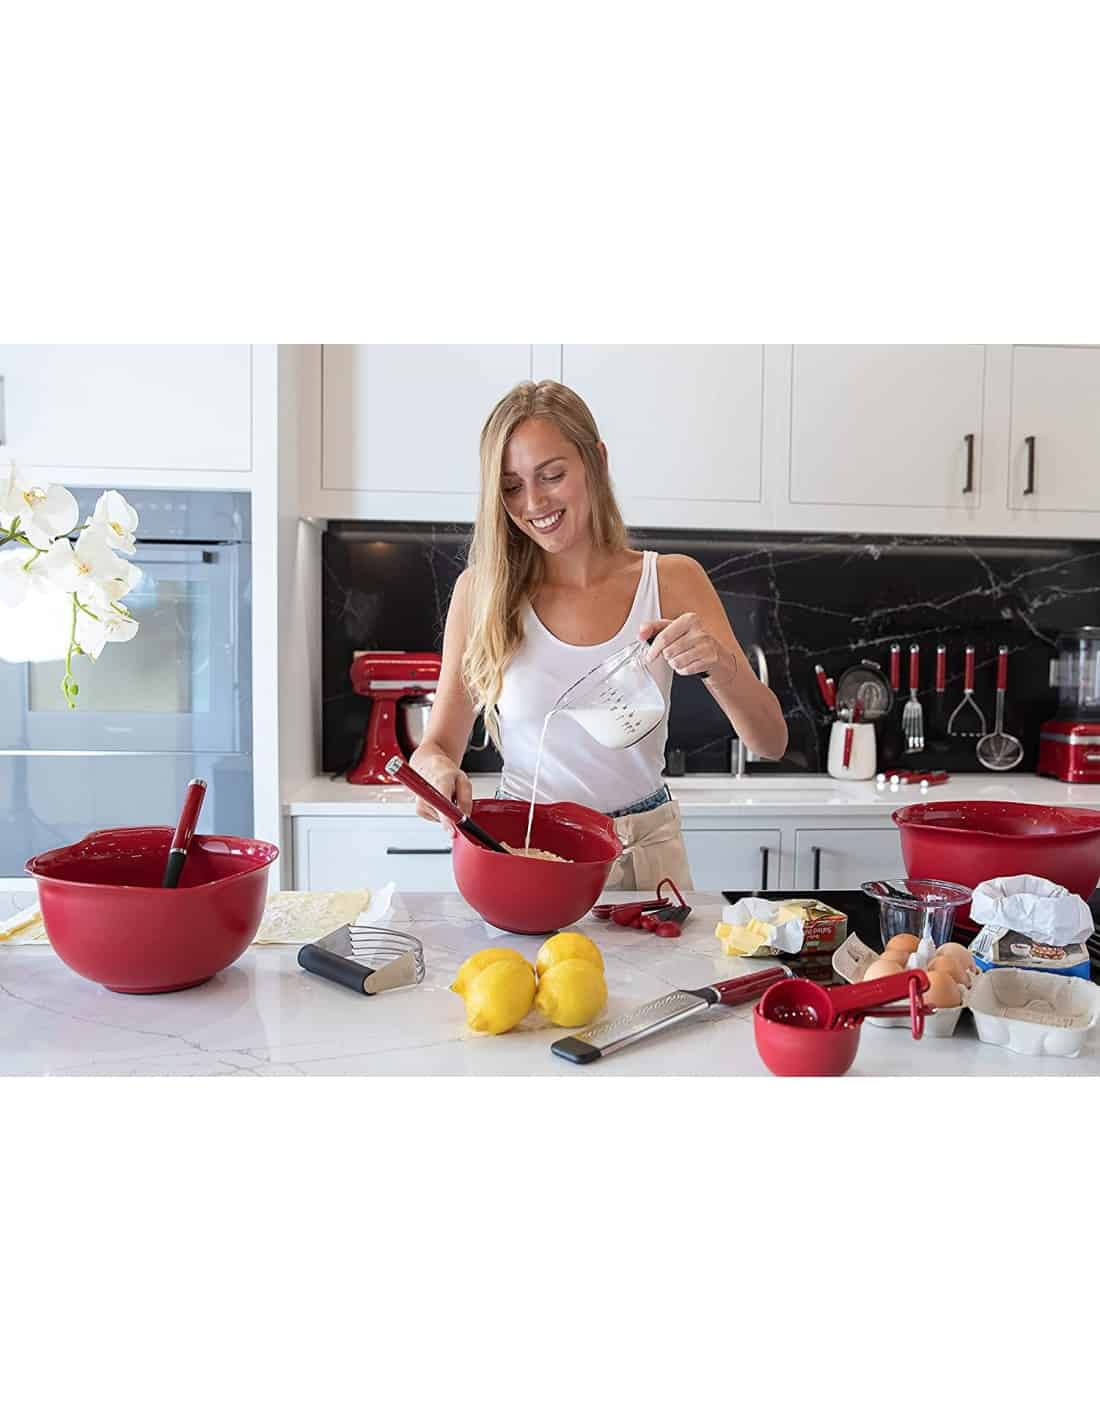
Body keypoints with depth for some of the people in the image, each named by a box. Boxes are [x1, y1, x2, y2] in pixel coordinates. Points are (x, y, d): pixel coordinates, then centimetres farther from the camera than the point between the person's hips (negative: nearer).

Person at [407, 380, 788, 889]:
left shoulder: (672, 580, -2)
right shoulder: (481, 589, -2)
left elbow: (770, 744, -4)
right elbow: (439, 743, 3)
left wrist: (717, 662, -23)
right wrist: (437, 769, -19)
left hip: (645, 852, 1)